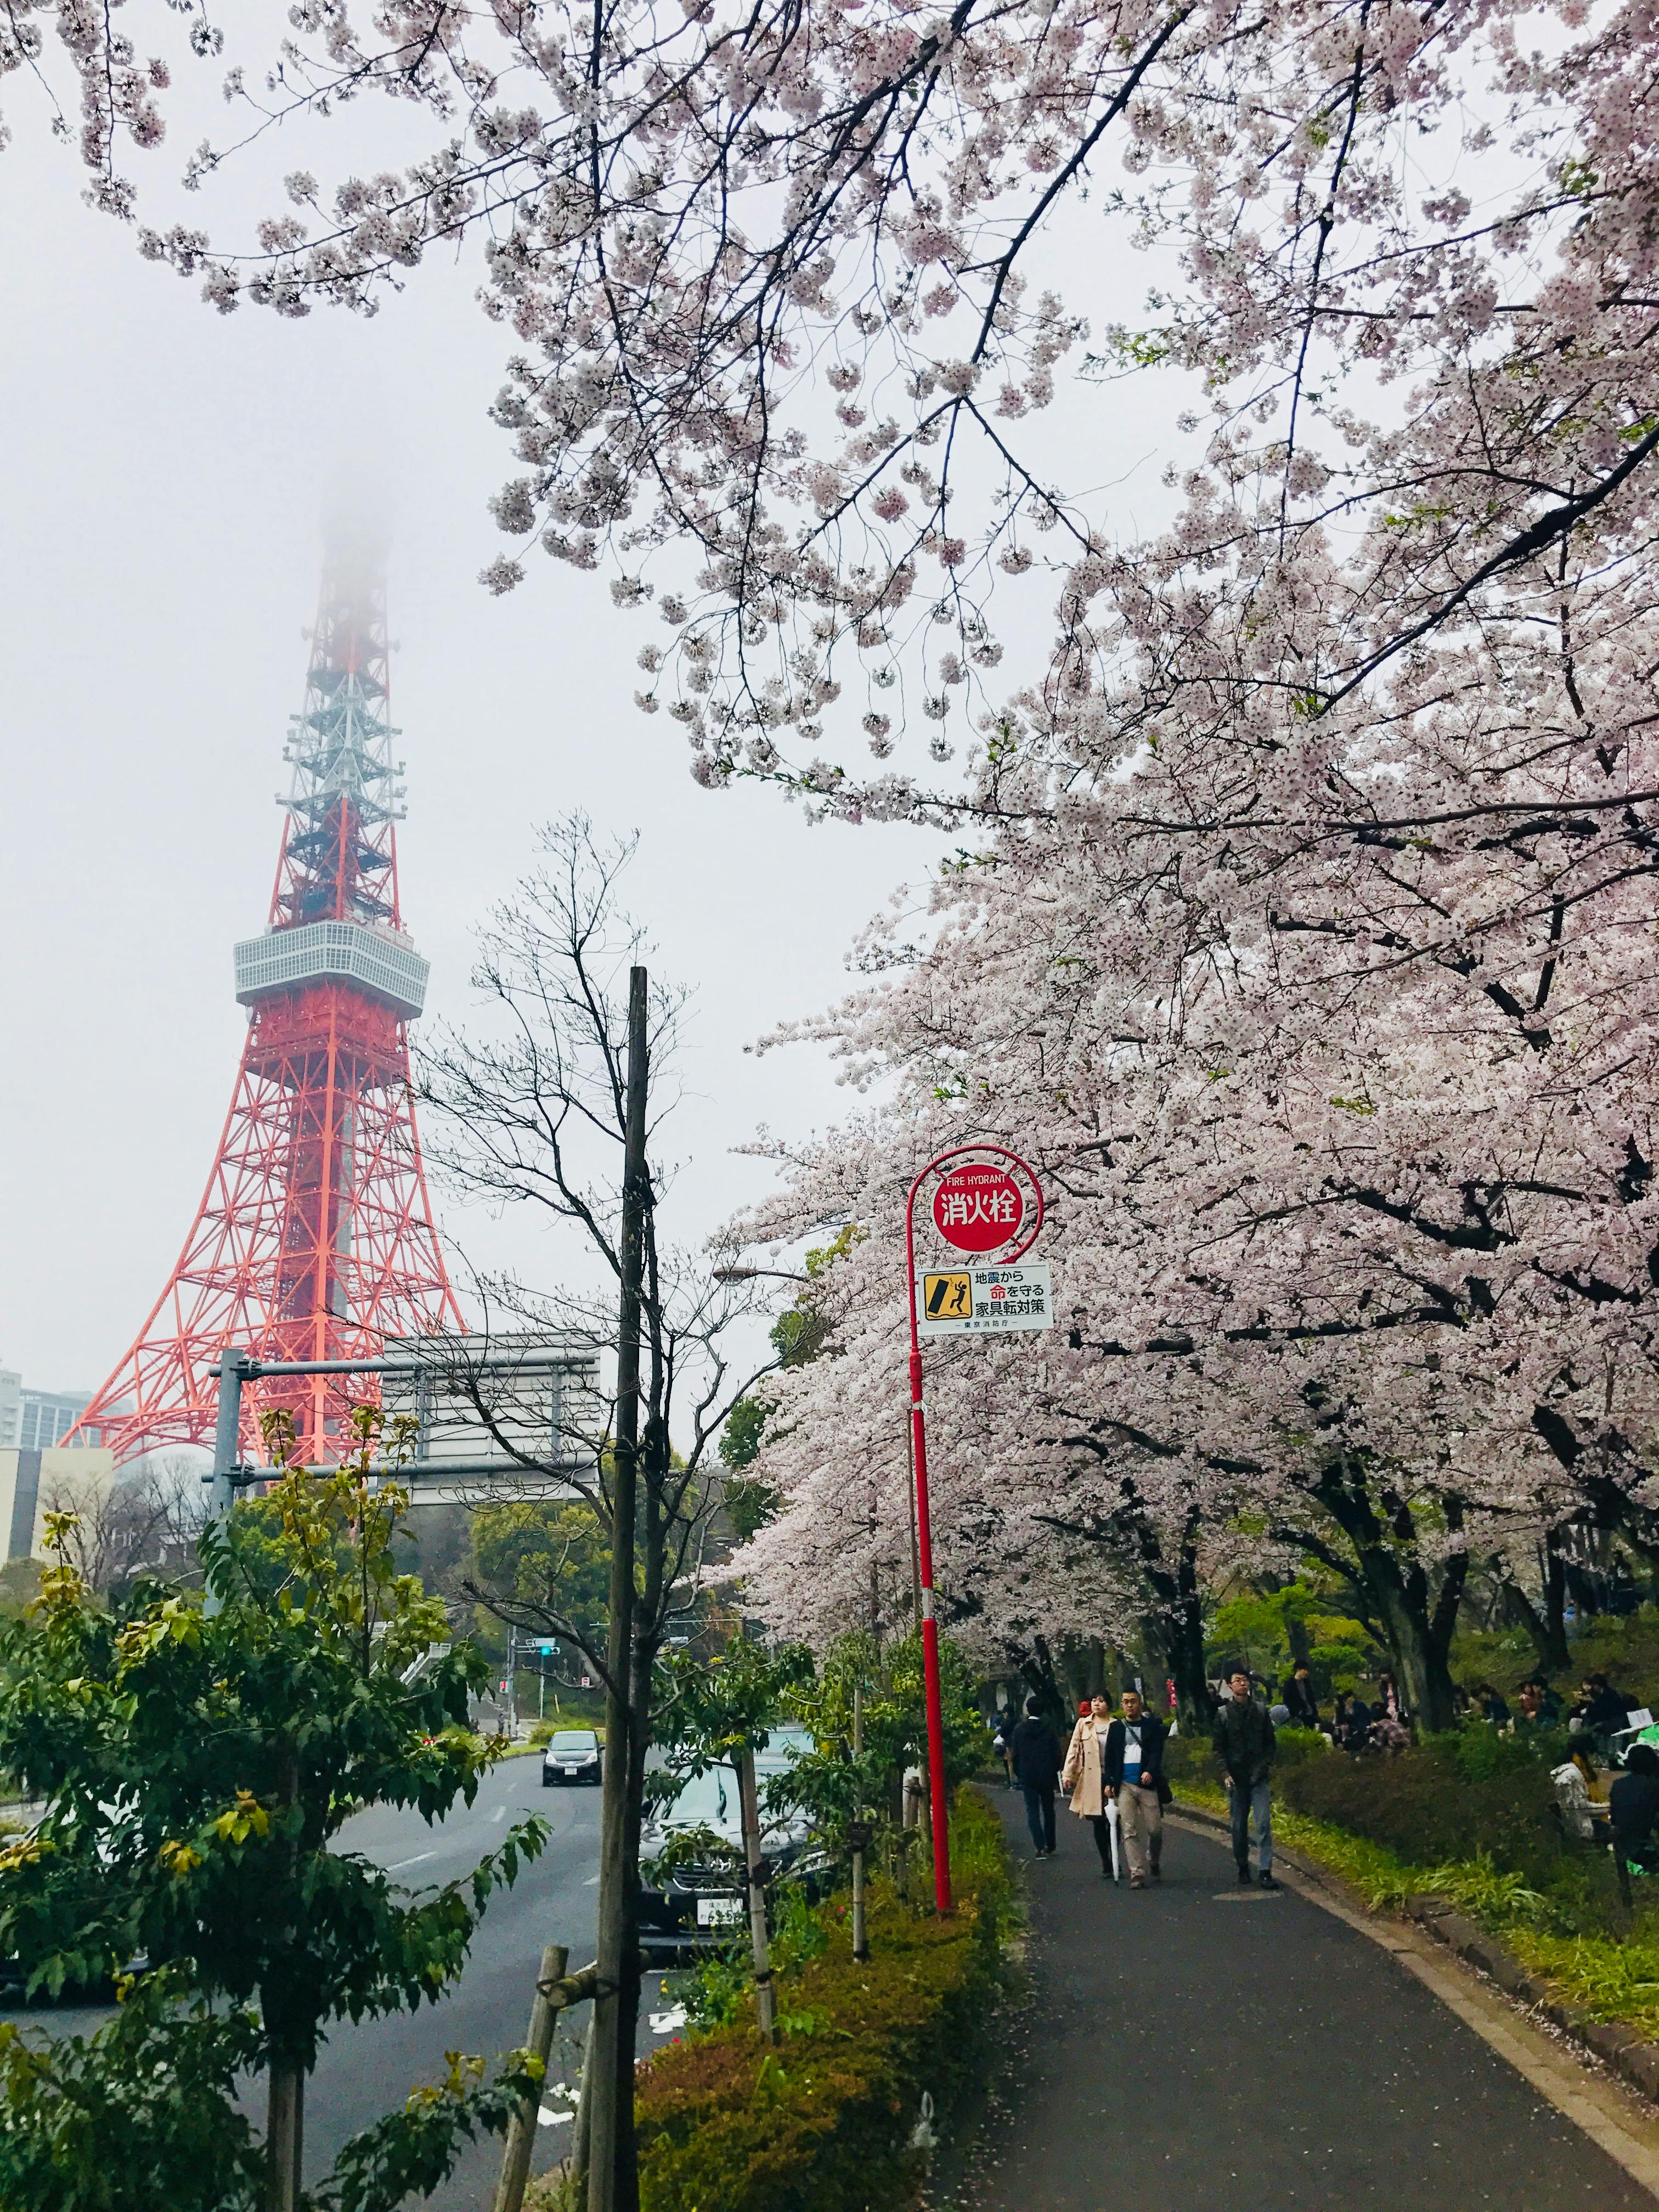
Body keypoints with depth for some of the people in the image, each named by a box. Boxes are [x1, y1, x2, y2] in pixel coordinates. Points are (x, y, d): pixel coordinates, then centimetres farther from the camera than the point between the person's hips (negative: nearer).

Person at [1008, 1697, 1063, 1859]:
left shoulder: (1019, 1728, -6)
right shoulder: (1048, 1729, -7)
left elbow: (1015, 1753, -3)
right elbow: (1056, 1753, -5)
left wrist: (1018, 1773, 9)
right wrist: (1055, 1771, 9)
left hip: (1028, 1776, -1)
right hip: (1047, 1776, 1)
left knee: (1033, 1810, 2)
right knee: (1048, 1810, 15)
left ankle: (1040, 1846, -10)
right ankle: (1050, 1846, 20)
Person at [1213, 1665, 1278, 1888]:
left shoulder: (1261, 1710, 7)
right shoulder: (1223, 1714, 2)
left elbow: (1270, 1741, 13)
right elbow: (1219, 1748, 3)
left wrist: (1267, 1765, -1)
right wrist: (1226, 1773, -7)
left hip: (1259, 1777, 0)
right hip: (1236, 1777, 0)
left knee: (1263, 1823, -9)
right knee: (1239, 1826, 7)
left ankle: (1266, 1872, -9)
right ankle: (1243, 1868, 21)